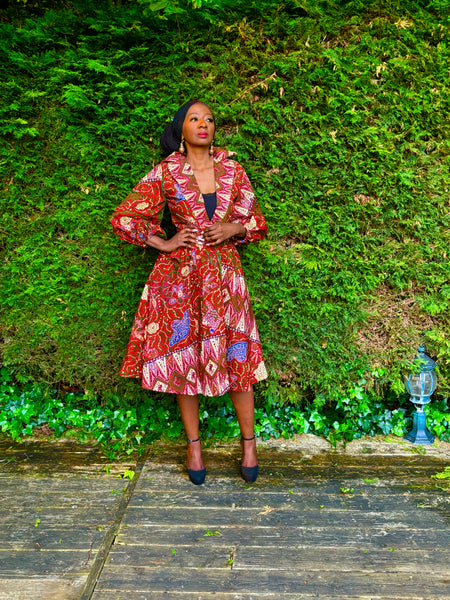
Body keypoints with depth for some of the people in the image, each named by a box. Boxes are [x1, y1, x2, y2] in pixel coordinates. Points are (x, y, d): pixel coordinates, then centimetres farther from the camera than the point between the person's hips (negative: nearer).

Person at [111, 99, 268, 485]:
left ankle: (249, 443, 19)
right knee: (184, 358, 4)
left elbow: (256, 220, 14)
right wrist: (162, 243, -3)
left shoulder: (232, 170, 7)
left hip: (225, 273, 1)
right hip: (180, 276, -1)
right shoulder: (165, 173, 1)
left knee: (237, 357, 2)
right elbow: (123, 217, 4)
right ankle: (194, 445, 22)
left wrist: (233, 228, -6)